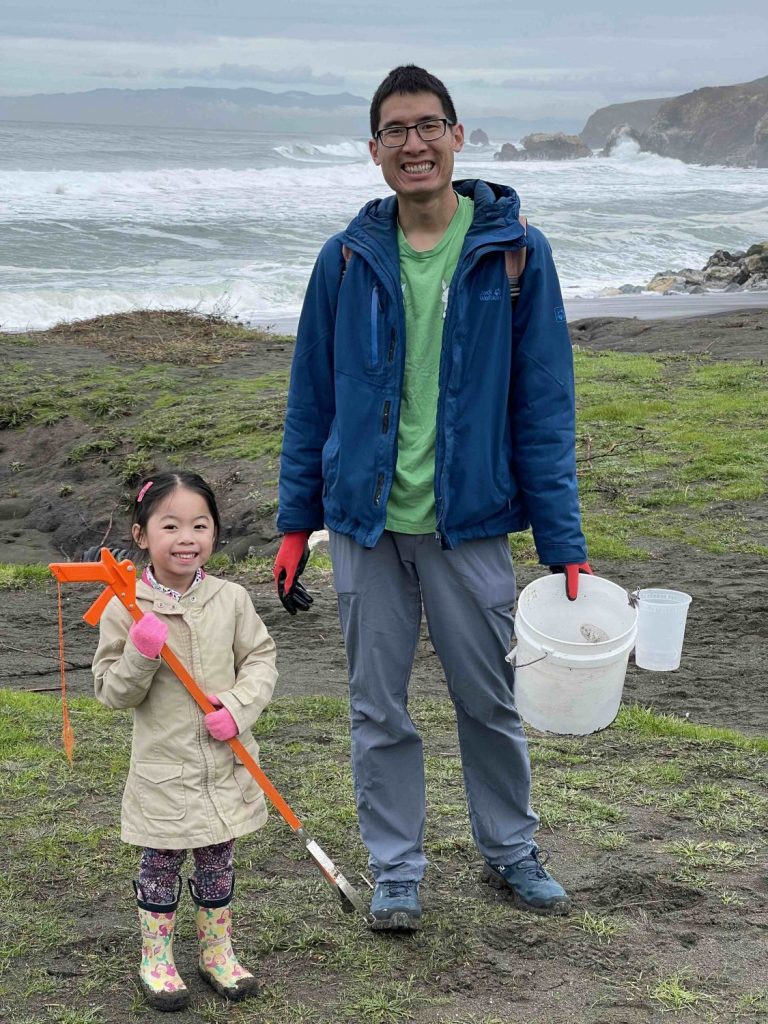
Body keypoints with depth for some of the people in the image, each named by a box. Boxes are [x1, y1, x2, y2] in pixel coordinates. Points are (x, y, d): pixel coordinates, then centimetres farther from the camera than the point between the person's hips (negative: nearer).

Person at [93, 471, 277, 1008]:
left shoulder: (231, 599, -3)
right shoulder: (126, 609, -11)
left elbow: (261, 658, 4)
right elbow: (111, 691, -7)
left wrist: (240, 705, -12)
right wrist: (140, 655, -26)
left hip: (225, 763, 3)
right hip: (163, 767, -2)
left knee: (218, 861, 16)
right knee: (160, 864, 11)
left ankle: (217, 951, 32)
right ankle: (157, 959, 27)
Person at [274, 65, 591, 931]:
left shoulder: (516, 252, -4)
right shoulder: (347, 259, 1)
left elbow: (544, 407, -3)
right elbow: (311, 400, 8)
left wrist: (565, 548, -7)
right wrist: (295, 525, 4)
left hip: (470, 522, -1)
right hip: (366, 522, 1)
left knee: (489, 702, 12)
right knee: (378, 710, 9)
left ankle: (509, 851, 33)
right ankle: (395, 870, 24)